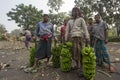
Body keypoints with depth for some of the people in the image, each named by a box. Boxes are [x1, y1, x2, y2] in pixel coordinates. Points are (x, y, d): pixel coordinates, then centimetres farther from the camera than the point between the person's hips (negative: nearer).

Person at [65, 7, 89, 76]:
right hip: (72, 38, 5)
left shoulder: (81, 19, 8)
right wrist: (66, 40, 12)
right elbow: (67, 31, 17)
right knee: (73, 53, 8)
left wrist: (87, 38, -12)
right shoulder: (69, 21, 18)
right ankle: (77, 65, 27)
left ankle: (82, 68, -2)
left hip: (79, 37, -4)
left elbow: (85, 28, -2)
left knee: (80, 53, -9)